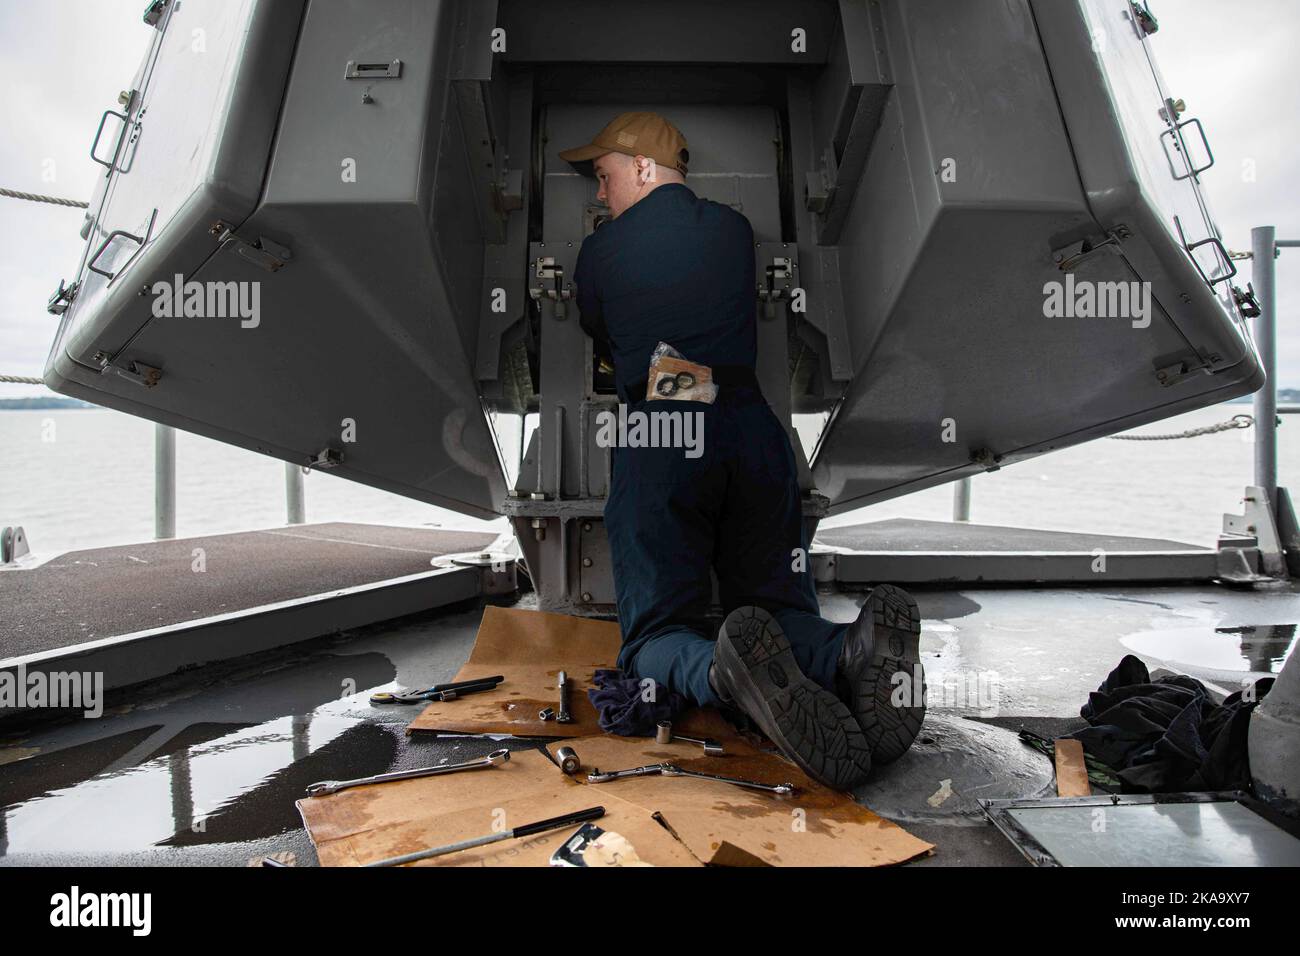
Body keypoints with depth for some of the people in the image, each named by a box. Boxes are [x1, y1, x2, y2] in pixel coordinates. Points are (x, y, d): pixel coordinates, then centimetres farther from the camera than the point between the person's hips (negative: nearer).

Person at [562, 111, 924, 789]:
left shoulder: (599, 252, 8)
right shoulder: (736, 230, 16)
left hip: (657, 445, -3)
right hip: (752, 432, 3)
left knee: (656, 636, 3)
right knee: (780, 608, 13)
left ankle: (729, 670, -35)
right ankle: (855, 651, -24)